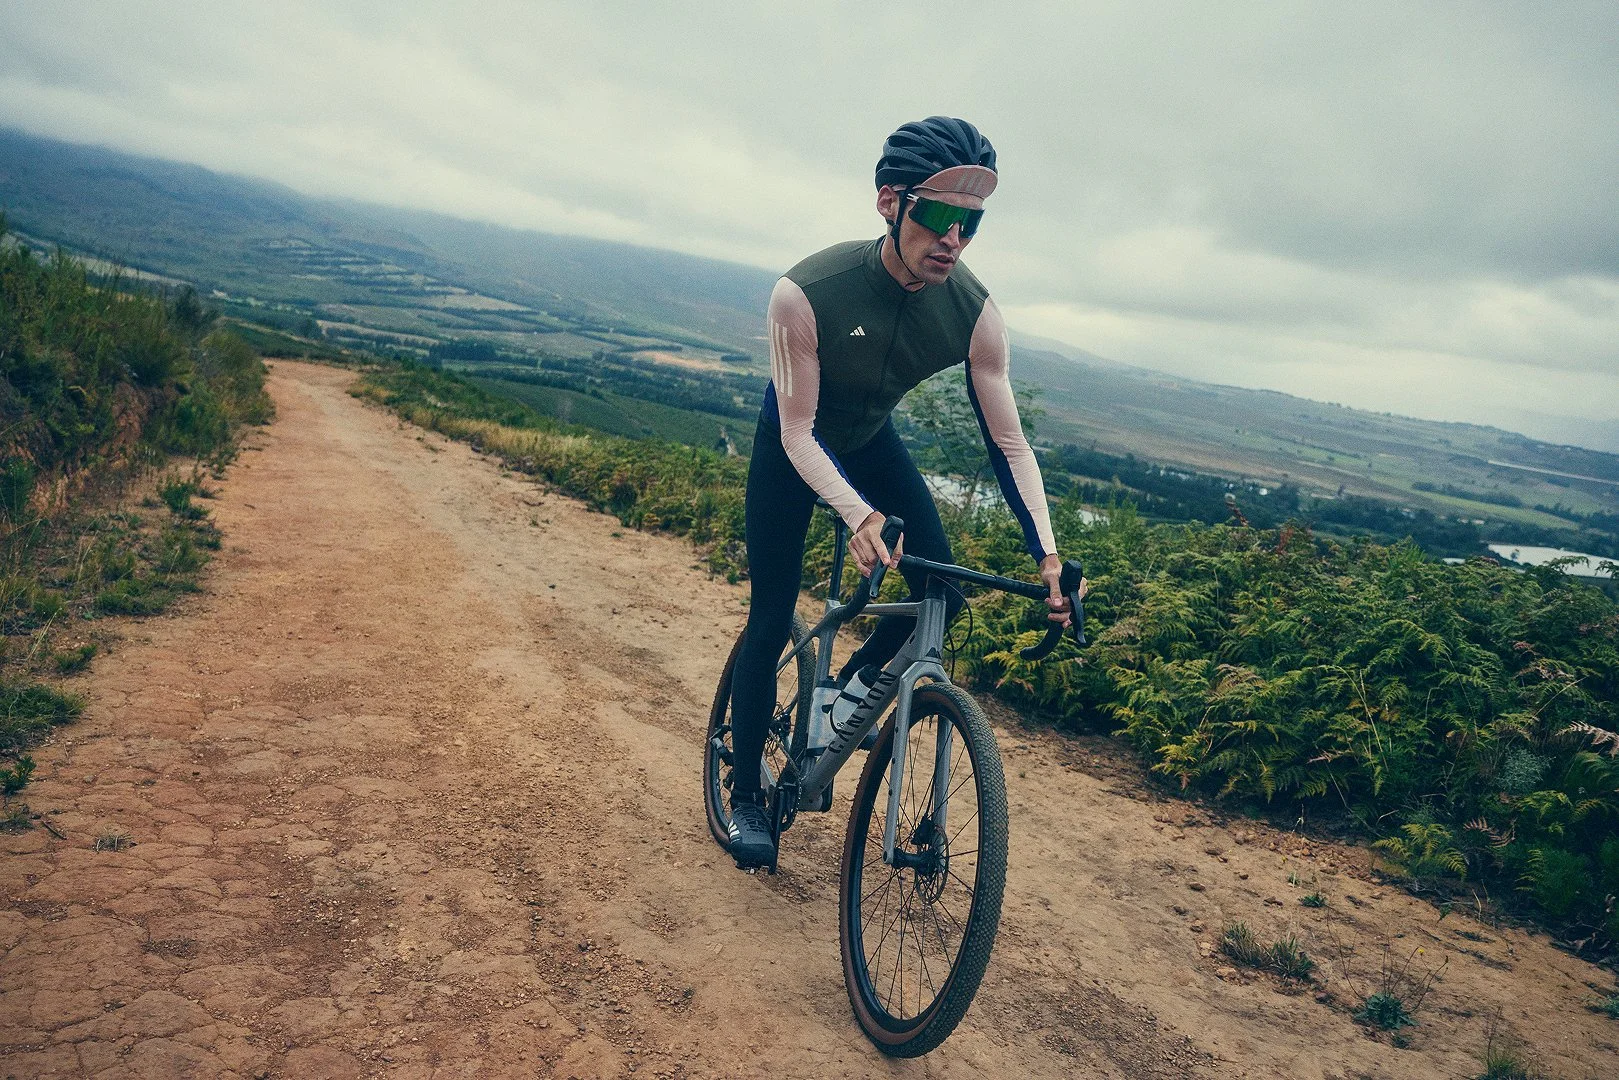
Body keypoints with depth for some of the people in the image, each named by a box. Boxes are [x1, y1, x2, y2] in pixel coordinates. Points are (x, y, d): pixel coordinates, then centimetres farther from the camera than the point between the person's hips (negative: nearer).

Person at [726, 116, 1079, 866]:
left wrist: (1047, 553, -32)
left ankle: (850, 684, 18)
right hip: (793, 444, -3)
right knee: (772, 620, -5)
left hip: (870, 438, 4)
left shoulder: (976, 314, -25)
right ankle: (745, 795, 13)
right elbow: (799, 432, -30)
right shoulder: (806, 293, -36)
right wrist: (858, 515, -47)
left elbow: (1008, 442, -20)